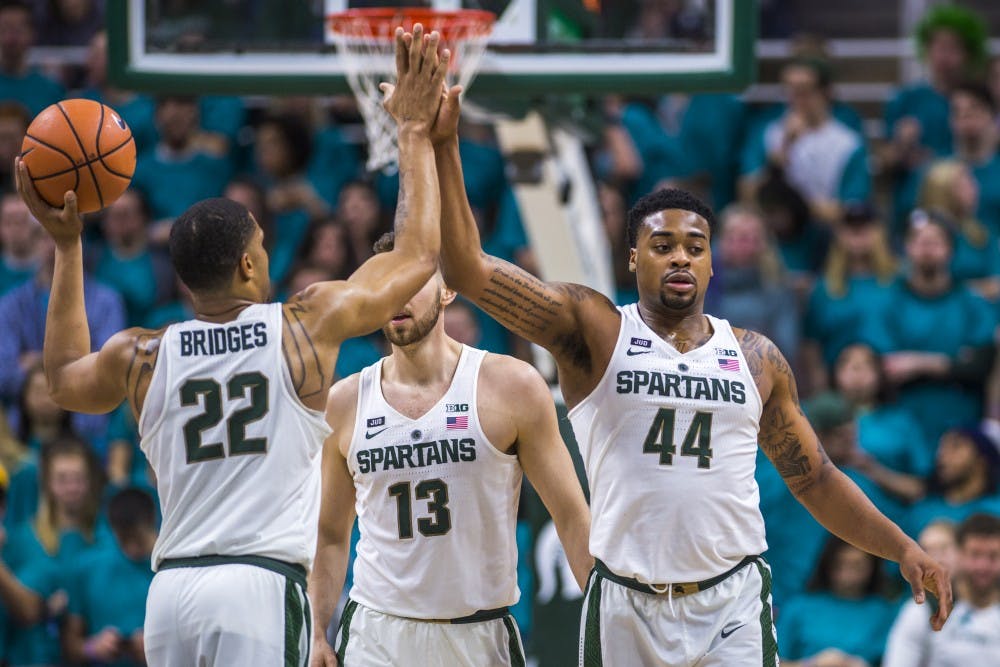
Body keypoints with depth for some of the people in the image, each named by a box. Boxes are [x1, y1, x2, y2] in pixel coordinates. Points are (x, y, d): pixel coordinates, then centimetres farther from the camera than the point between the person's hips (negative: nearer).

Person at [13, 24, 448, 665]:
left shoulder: (139, 356, 9)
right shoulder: (309, 325, 1)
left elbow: (64, 379, 34)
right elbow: (418, 254, 14)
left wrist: (67, 245, 35)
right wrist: (415, 132, 24)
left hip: (171, 589, 4)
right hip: (262, 588, -4)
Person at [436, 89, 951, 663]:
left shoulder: (756, 358, 12)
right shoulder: (594, 330, 2)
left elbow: (815, 480, 20)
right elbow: (469, 270, -8)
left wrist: (903, 549, 10)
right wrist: (445, 148, -16)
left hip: (733, 606, 2)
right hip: (626, 608, -1)